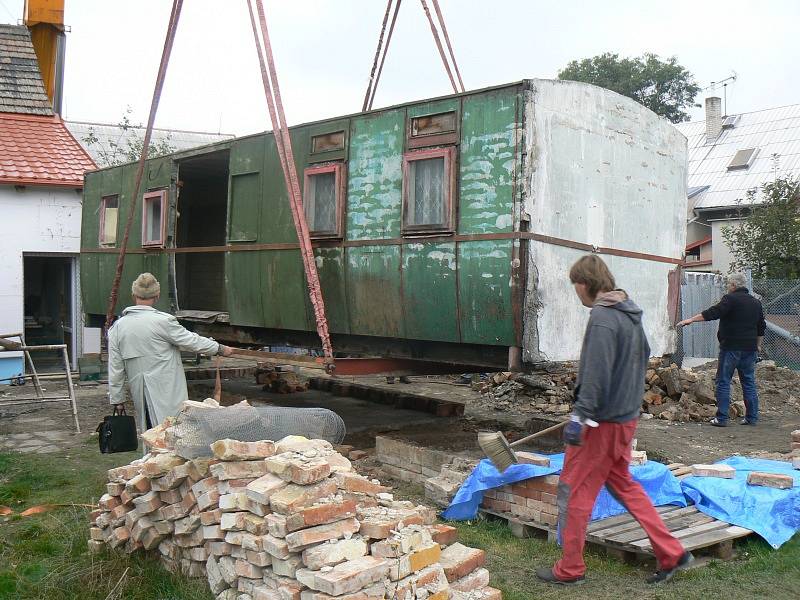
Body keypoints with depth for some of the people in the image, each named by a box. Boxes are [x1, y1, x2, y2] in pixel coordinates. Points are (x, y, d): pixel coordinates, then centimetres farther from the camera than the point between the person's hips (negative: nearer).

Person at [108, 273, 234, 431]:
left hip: (139, 395, 5)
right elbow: (192, 341, -2)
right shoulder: (162, 321, -11)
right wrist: (220, 348, 12)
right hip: (167, 393, -5)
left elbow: (115, 369, 8)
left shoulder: (117, 327, 4)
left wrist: (117, 400, 16)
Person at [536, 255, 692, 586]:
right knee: (624, 485, 20)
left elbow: (596, 373, -26)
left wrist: (579, 416, -26)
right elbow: (644, 354, 23)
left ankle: (570, 569, 13)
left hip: (602, 422, -9)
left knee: (574, 491, 3)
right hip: (626, 416, 9)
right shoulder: (631, 314, 11)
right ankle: (672, 554, 22)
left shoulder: (602, 317, -18)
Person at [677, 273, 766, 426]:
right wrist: (758, 346, 28)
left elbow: (712, 313, -18)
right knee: (749, 382, 12)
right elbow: (761, 328, 20)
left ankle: (721, 418, -3)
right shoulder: (756, 302, 14)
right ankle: (752, 417, 14)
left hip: (731, 347, -7)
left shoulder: (731, 299, -9)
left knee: (723, 382, -1)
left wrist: (691, 320, -13)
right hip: (749, 349, 7)